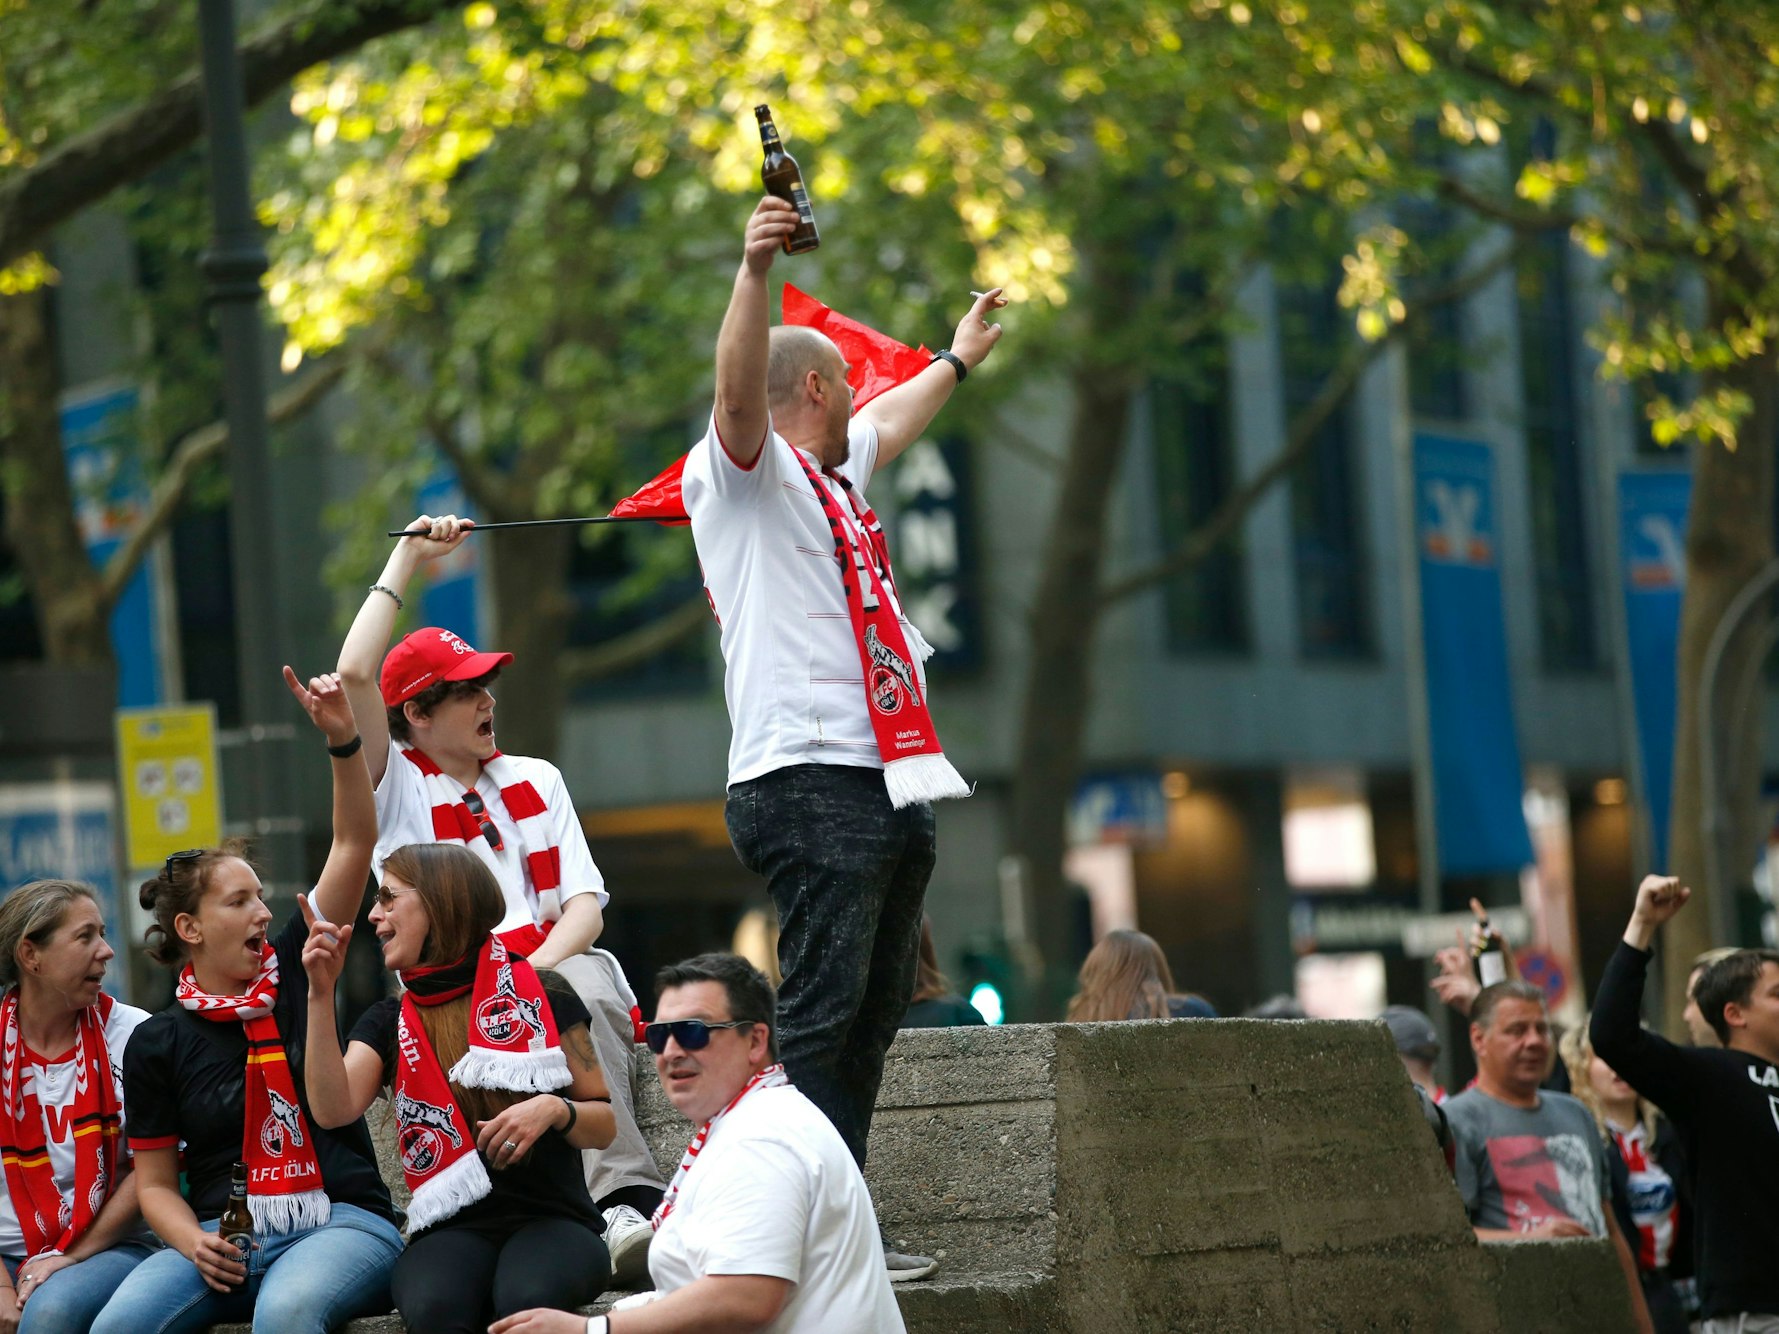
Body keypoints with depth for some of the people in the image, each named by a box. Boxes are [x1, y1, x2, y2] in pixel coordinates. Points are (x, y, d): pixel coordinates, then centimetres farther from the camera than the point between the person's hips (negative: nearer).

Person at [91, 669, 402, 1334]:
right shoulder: (158, 1043, 7)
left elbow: (354, 845, 5)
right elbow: (155, 1182, 11)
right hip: (227, 1237, 1)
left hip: (343, 1221, -1)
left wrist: (343, 740, -8)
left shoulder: (294, 968, 10)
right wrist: (194, 1244, -10)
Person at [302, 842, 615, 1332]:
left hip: (551, 1219, -2)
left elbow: (605, 1126, 8)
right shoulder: (389, 1021, 13)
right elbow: (333, 1109, -7)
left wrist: (554, 1110, -14)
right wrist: (321, 995, -11)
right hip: (451, 1231, 2)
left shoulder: (542, 996, 4)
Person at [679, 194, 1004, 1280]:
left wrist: (958, 360, 64)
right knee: (825, 1012, -16)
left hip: (892, 780, 10)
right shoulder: (746, 470, 0)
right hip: (808, 779, -10)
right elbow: (740, 387, -22)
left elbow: (893, 420, 47)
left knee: (874, 1013, 7)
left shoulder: (835, 473, 26)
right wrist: (756, 270, -36)